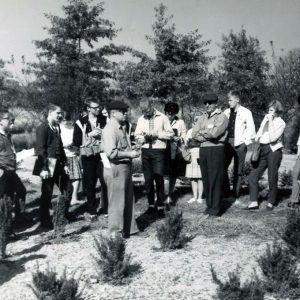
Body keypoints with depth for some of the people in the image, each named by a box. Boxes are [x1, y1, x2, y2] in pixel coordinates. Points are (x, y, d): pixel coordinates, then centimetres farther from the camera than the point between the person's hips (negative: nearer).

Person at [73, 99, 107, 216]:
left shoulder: (104, 120, 3)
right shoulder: (80, 122, 0)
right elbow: (76, 141, -3)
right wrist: (89, 134, -13)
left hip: (102, 155, 0)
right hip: (87, 157, 0)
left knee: (105, 182, 0)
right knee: (89, 184, 6)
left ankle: (105, 208, 16)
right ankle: (92, 210, 21)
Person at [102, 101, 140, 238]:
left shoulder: (120, 128, 13)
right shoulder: (110, 129, -18)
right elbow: (111, 153, -27)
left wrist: (132, 152, 10)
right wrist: (129, 154, -19)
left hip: (125, 167, 10)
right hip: (115, 169, -10)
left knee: (128, 200, 18)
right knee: (117, 202, 1)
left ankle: (129, 229, 32)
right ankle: (115, 234, 14)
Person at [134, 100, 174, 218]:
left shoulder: (163, 118, 3)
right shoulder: (141, 119, 11)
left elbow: (170, 133, 0)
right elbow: (137, 136, 9)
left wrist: (157, 134, -12)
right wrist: (144, 137, -11)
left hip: (158, 151, -3)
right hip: (145, 151, 3)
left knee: (159, 178, -7)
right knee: (148, 179, 6)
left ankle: (160, 206, 2)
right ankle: (151, 204, 17)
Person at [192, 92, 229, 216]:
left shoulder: (221, 117, -3)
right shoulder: (202, 117, 16)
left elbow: (214, 133, -17)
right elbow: (194, 134, 7)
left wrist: (202, 132, 0)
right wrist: (208, 136, -6)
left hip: (216, 149, -6)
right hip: (203, 149, 6)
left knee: (215, 179, -4)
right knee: (206, 179, 7)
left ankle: (216, 208, 2)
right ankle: (209, 205, 16)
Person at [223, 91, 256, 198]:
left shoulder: (246, 112, -1)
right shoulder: (226, 112, 10)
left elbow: (251, 129, -2)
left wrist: (246, 142, -7)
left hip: (239, 144, -4)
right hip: (227, 143, 4)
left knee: (238, 170, 2)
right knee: (222, 167, -1)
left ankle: (235, 194, 11)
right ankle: (226, 192, 11)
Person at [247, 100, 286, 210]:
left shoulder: (281, 123, -4)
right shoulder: (266, 119, 14)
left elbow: (273, 138, -18)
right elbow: (258, 135, 20)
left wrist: (271, 122, -16)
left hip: (273, 151, -6)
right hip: (262, 150, 6)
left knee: (272, 179, 3)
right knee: (253, 176, -3)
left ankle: (271, 202, 18)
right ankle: (254, 202, 1)